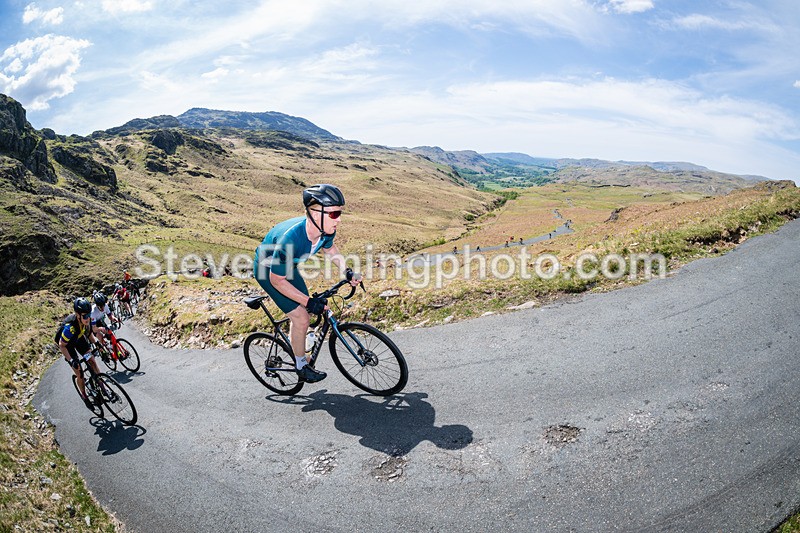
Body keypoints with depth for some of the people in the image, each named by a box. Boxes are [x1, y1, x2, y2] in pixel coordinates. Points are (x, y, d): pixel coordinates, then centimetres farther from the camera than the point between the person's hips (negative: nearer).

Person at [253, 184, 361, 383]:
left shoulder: (326, 230, -22)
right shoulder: (290, 239, -42)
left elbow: (330, 249, 3)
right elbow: (276, 280, -30)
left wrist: (346, 271, -12)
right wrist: (308, 302, -32)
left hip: (287, 266, 7)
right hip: (268, 271, -7)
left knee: (305, 314, 11)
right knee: (301, 319, -10)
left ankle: (294, 349, 37)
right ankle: (302, 367, 12)